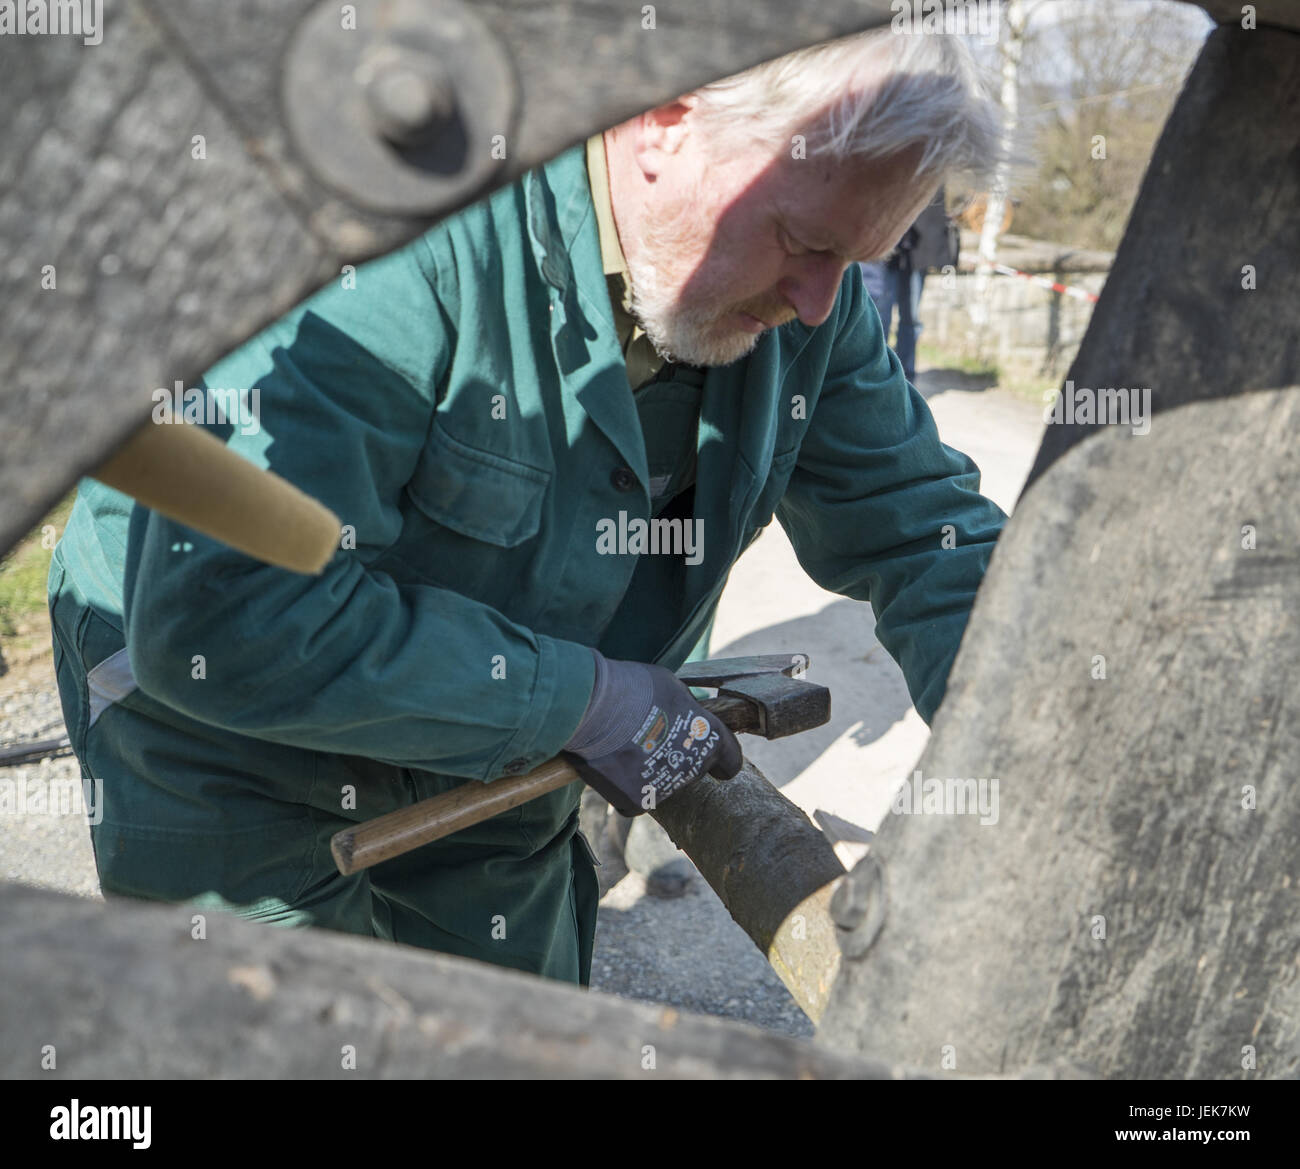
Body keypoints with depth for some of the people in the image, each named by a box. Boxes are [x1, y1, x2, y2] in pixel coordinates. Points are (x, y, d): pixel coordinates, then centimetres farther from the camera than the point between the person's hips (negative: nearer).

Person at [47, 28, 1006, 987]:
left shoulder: (807, 300, -12)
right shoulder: (404, 227, -34)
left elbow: (918, 522, -1)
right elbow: (216, 618, -35)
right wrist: (577, 698, -29)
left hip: (495, 758, 6)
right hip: (230, 752, -5)